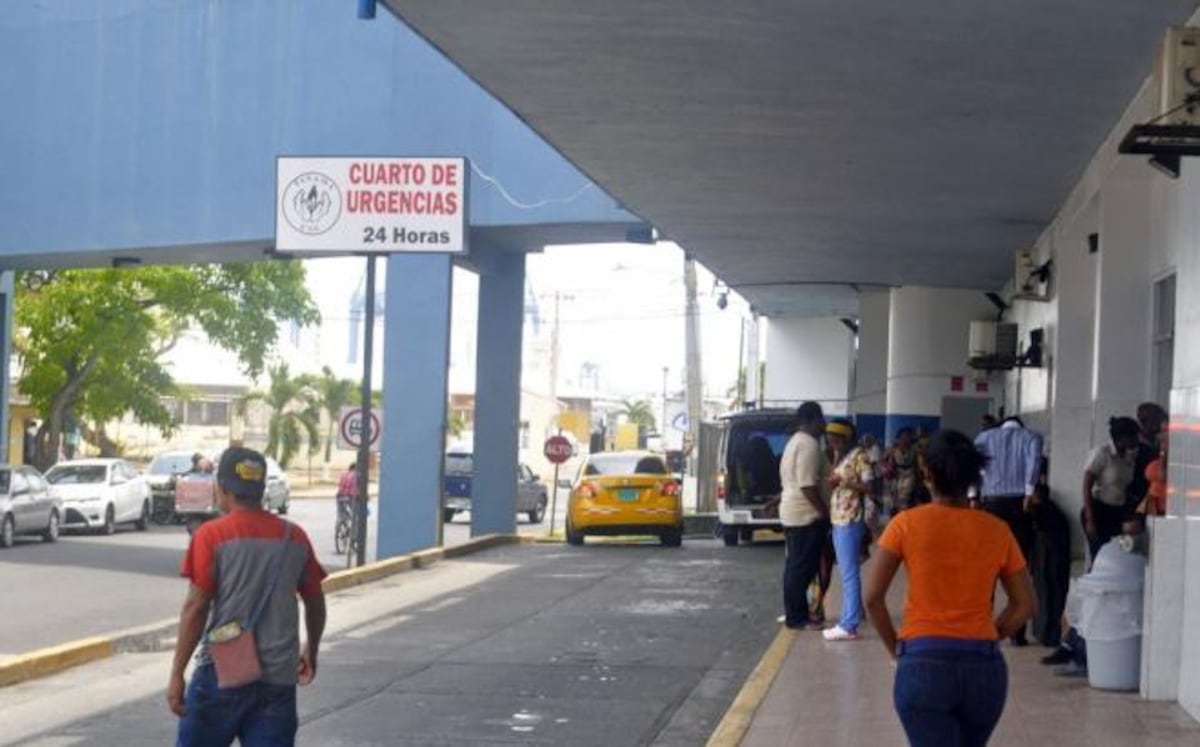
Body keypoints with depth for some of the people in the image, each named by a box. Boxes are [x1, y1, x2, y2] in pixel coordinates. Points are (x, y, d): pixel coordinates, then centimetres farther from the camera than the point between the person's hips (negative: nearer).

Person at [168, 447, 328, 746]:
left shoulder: (212, 536, -7)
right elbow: (315, 603, 14)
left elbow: (196, 608, -12)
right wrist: (311, 651, 30)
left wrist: (177, 673, -8)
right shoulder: (294, 537, 5)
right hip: (278, 676, 3)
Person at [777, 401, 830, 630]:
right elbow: (808, 485, -23)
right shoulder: (809, 444, -17)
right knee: (802, 568, -6)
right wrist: (825, 512, -17)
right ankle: (797, 617, -4)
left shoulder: (795, 441, 16)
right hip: (806, 515, -10)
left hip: (792, 512, 10)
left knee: (795, 566, 13)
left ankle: (793, 614, 18)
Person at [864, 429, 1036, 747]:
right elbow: (1025, 605, 7)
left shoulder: (907, 524, -4)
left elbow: (873, 597, -6)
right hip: (984, 667, 3)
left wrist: (895, 646, 6)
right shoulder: (996, 530, 3)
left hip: (923, 664, -3)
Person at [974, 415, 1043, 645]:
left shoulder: (986, 436, 18)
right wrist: (1029, 492, -16)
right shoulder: (1031, 437, 14)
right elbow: (1034, 459, -9)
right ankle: (1017, 633, 1)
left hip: (992, 502, 1)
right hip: (1019, 502, -1)